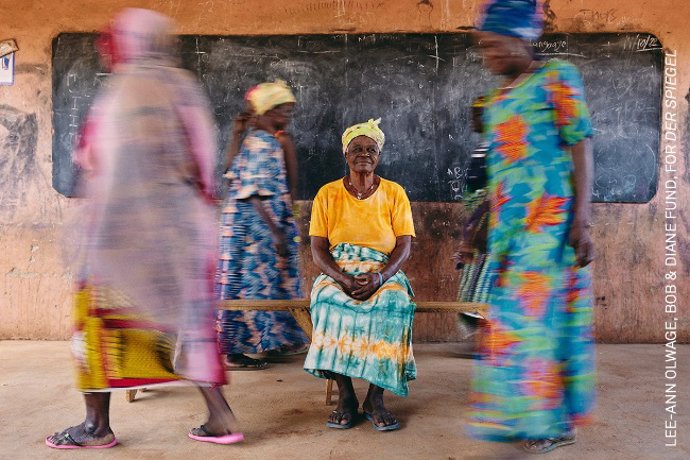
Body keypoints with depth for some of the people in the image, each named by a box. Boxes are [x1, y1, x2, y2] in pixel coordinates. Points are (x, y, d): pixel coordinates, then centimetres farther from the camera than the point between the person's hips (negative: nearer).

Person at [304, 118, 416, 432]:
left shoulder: (394, 193, 7)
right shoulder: (327, 194, 6)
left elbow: (404, 245, -1)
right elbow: (318, 248, -1)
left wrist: (380, 278, -21)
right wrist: (343, 279, -20)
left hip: (384, 273, 0)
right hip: (337, 274, 0)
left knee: (393, 303, -33)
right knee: (330, 302, -33)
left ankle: (375, 397, -23)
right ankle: (345, 396, -22)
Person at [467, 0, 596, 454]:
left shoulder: (557, 77, -2)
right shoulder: (497, 100, 16)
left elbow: (581, 148, -9)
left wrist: (582, 219, -16)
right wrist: (486, 230, 18)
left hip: (551, 220, -7)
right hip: (509, 224, 7)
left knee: (541, 312, -6)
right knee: (510, 312, 7)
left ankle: (554, 419, 7)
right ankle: (525, 413, 18)